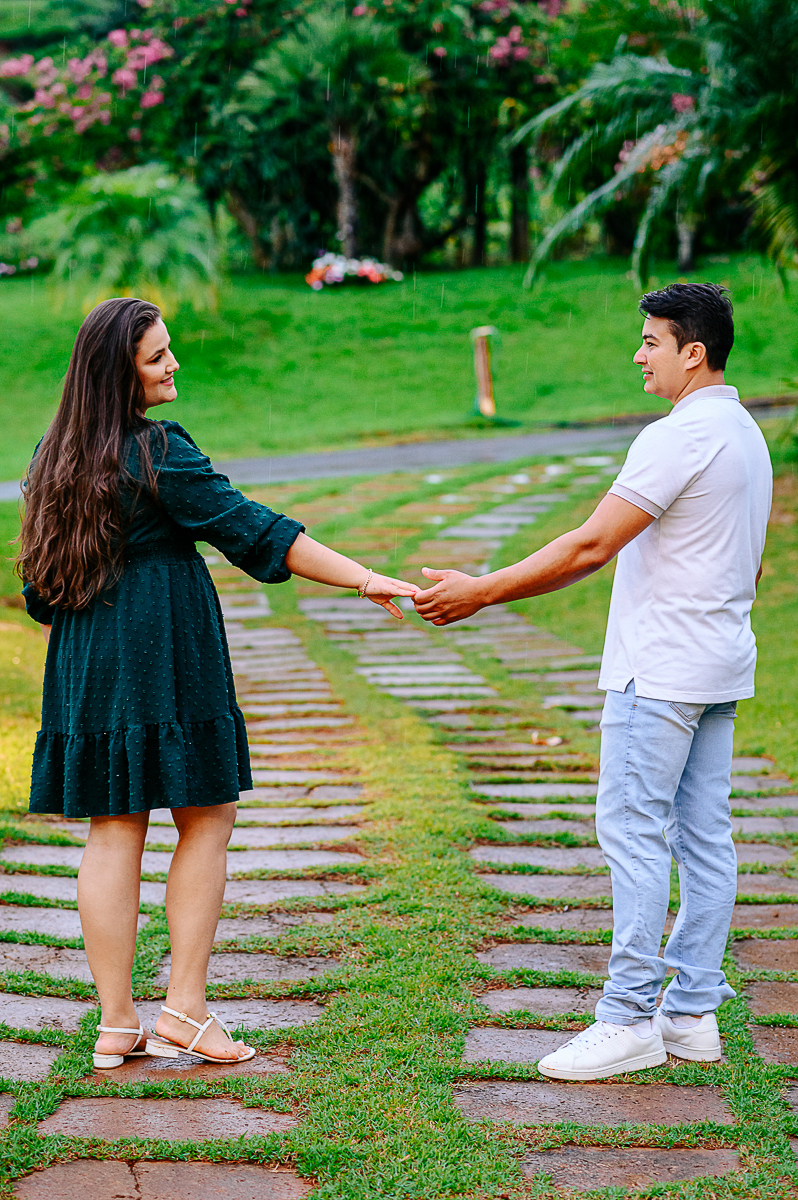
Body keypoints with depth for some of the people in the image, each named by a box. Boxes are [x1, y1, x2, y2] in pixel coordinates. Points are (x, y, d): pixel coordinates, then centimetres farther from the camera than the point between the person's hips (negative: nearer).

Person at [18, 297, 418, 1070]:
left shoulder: (56, 454, 10)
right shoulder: (158, 453, -13)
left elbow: (39, 584, 15)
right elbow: (253, 532, -15)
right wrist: (364, 579, -13)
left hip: (87, 669, 7)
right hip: (169, 658, -7)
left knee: (113, 832, 8)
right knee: (207, 819, 6)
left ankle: (116, 1023, 10)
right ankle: (184, 1007, 4)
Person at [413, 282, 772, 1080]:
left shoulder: (679, 437, -16)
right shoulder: (747, 435, 15)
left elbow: (591, 546, -20)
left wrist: (480, 593, -16)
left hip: (660, 669, -10)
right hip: (721, 665, 10)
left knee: (633, 830, -6)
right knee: (704, 836, 9)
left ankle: (629, 1018, -3)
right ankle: (693, 1014, 14)